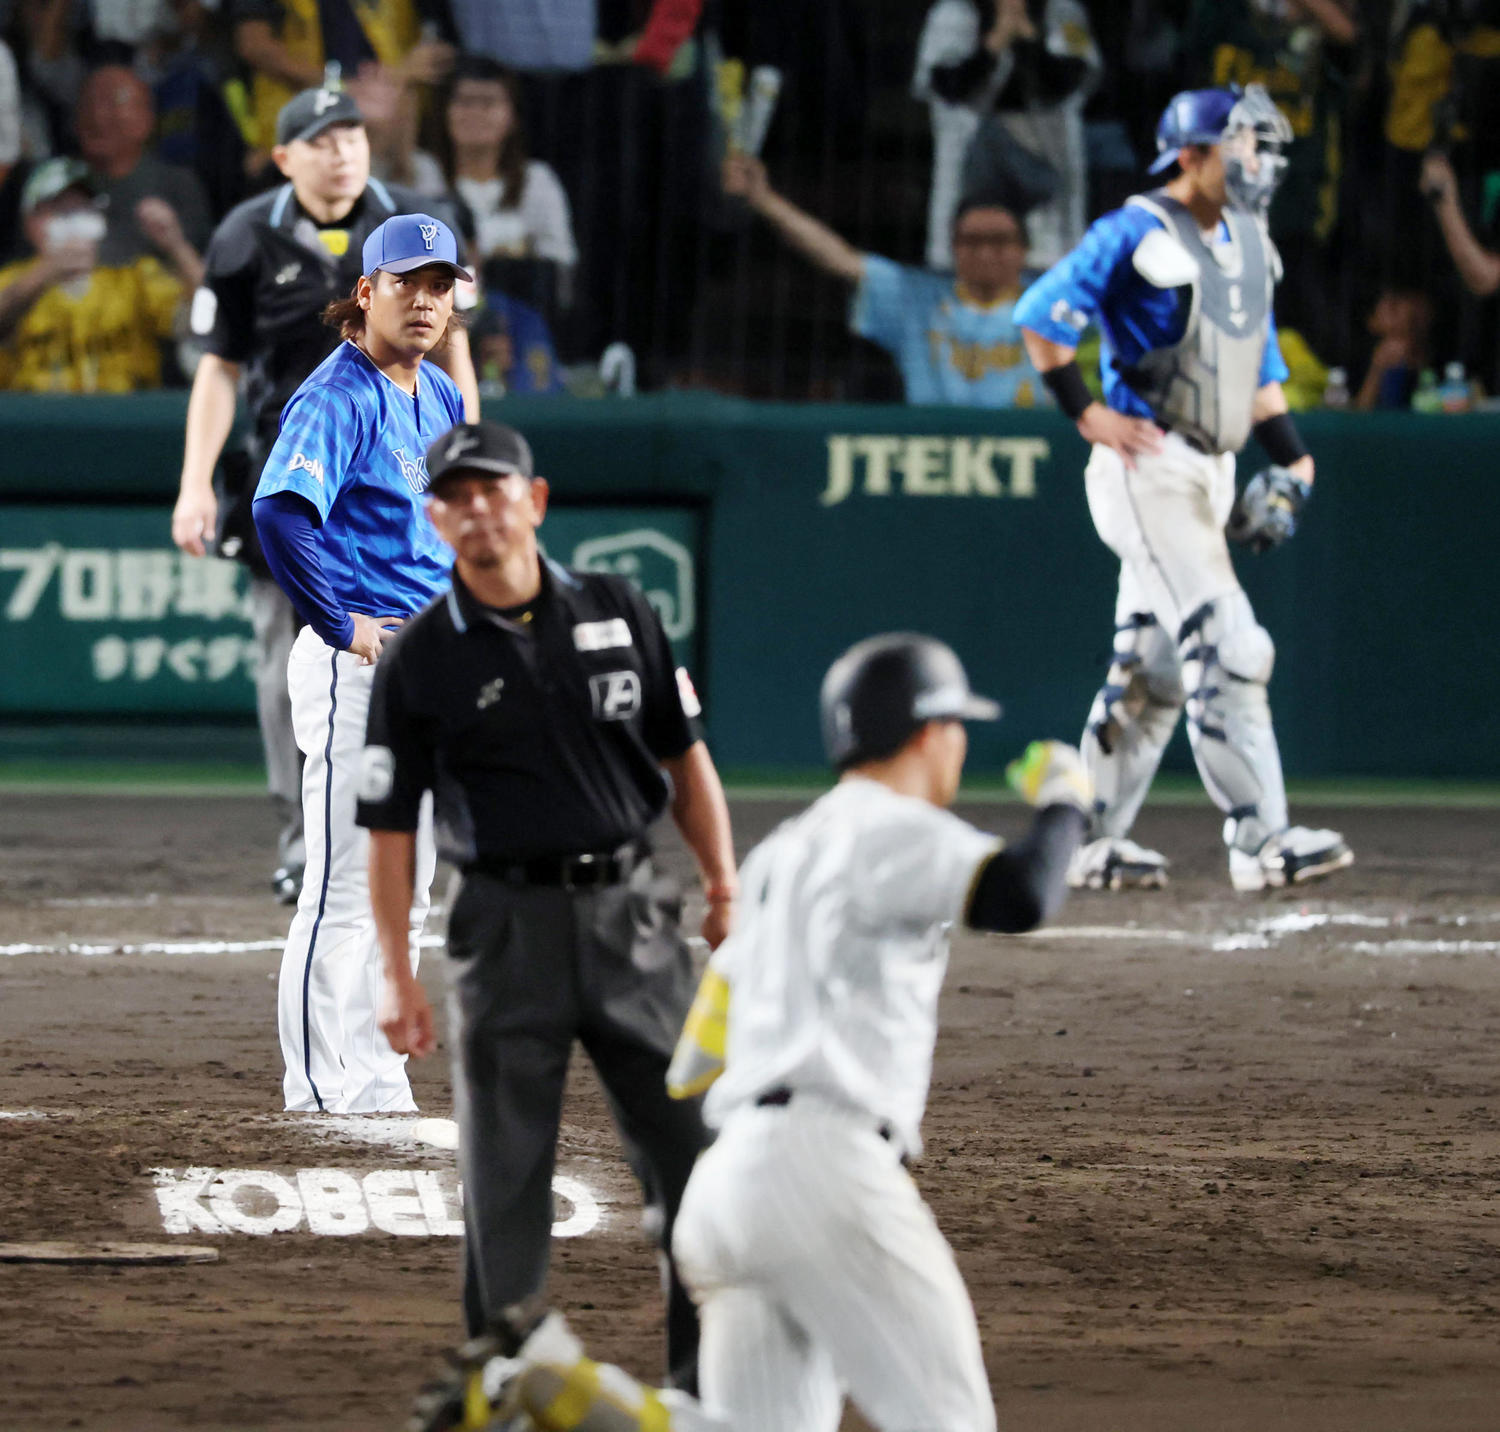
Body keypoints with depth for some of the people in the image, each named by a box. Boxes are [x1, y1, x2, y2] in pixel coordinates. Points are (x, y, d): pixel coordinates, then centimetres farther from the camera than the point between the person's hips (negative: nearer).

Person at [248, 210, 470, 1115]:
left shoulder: (441, 398, 14)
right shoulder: (339, 397, -14)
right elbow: (280, 511, -30)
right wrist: (342, 625, -25)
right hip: (357, 667, -9)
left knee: (405, 897, 13)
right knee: (347, 892, -8)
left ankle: (378, 1086, 20)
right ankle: (324, 1091, -5)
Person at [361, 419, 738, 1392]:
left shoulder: (619, 613, 6)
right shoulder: (420, 660, -1)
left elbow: (684, 755, 13)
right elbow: (391, 827, 0)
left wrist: (723, 879, 4)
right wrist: (398, 974, -7)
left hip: (629, 909, 2)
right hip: (510, 929, -2)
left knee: (691, 1141, 3)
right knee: (505, 1174, 0)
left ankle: (709, 1366, 13)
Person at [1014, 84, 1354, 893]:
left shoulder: (1247, 246, 15)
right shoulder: (1138, 235, -10)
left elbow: (1259, 363, 22)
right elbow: (1041, 315, -10)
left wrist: (1292, 460, 11)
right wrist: (1086, 415, -13)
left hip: (1209, 475, 9)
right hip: (1149, 469, -9)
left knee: (1154, 666, 11)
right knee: (1225, 650, -16)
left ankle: (1092, 843, 19)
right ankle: (1259, 841, -19)